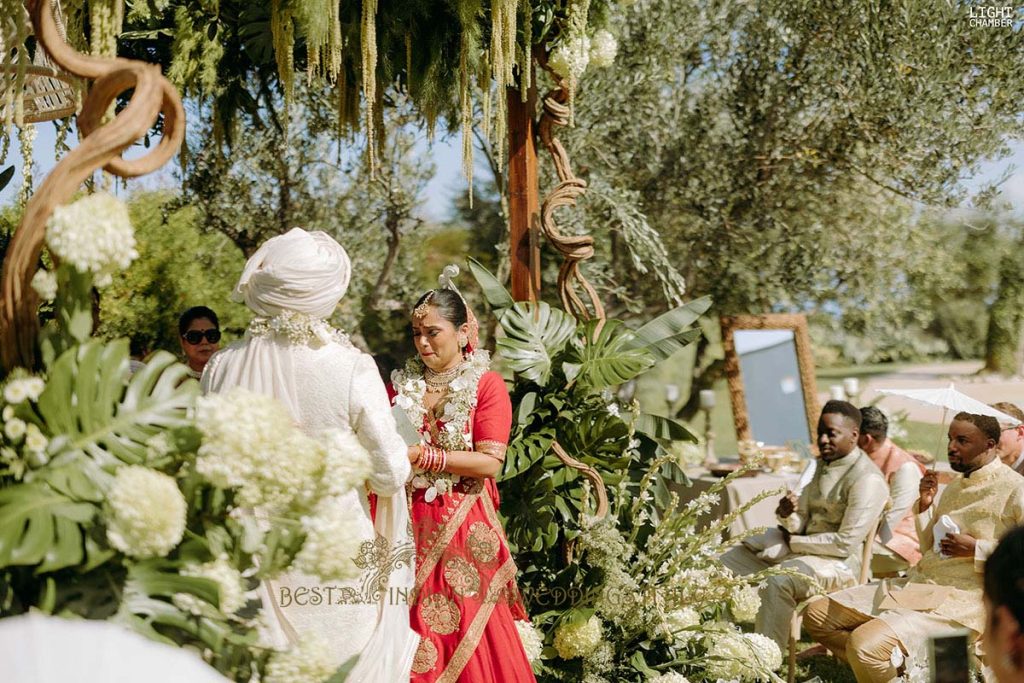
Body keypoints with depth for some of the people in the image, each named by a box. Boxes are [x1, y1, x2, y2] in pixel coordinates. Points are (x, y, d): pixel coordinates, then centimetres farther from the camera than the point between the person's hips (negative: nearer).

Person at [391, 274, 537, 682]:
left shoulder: (487, 385, -3)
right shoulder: (401, 384, 9)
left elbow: (490, 461, -12)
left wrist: (425, 457, -18)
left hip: (462, 526, -3)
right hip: (409, 524, 3)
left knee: (469, 638, 1)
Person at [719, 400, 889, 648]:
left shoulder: (867, 479, -17)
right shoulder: (824, 466, 11)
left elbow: (845, 543, -21)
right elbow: (801, 523, 11)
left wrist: (794, 542, -11)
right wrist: (787, 515, -14)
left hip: (839, 562, -9)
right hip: (803, 548, 10)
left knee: (777, 581, -37)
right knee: (727, 562, 6)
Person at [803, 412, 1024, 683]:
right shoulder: (954, 487, 19)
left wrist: (975, 549, -17)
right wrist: (925, 504, 8)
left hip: (958, 599, -9)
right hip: (916, 583, 9)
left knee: (865, 643, -31)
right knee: (816, 615, 2)